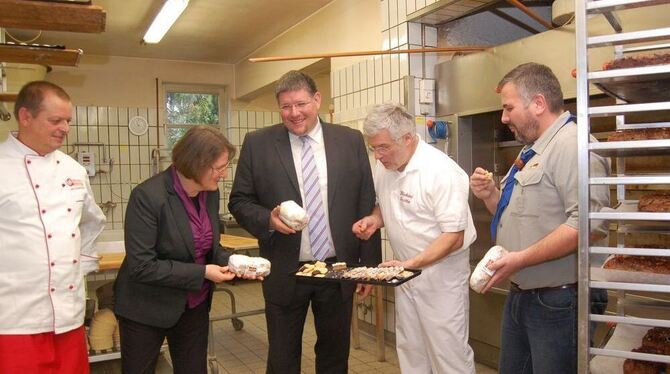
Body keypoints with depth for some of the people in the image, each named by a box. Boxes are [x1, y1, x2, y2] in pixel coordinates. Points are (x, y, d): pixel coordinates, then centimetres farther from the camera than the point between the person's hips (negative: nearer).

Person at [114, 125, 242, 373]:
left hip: (194, 306, 6)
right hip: (147, 309, -6)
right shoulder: (148, 196, -23)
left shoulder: (210, 192, -3)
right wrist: (201, 273, -24)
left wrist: (230, 263, -10)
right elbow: (141, 266, -24)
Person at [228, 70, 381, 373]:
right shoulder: (257, 143, -3)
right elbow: (239, 202, 2)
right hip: (285, 272, -1)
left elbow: (366, 207, 3)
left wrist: (370, 265, 2)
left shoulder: (351, 141, 0)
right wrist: (269, 219, -19)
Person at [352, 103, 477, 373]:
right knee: (409, 350, 17)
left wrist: (410, 264, -30)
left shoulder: (442, 171, -22)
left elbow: (454, 238, -22)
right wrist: (374, 219, -7)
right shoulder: (384, 166, -1)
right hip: (405, 270, 7)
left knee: (448, 351, 3)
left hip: (441, 272, -6)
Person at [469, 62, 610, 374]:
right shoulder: (531, 153, 15)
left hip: (558, 300, -9)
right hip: (519, 296, 9)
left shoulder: (573, 144, -16)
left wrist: (521, 259, -26)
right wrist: (491, 196, 4)